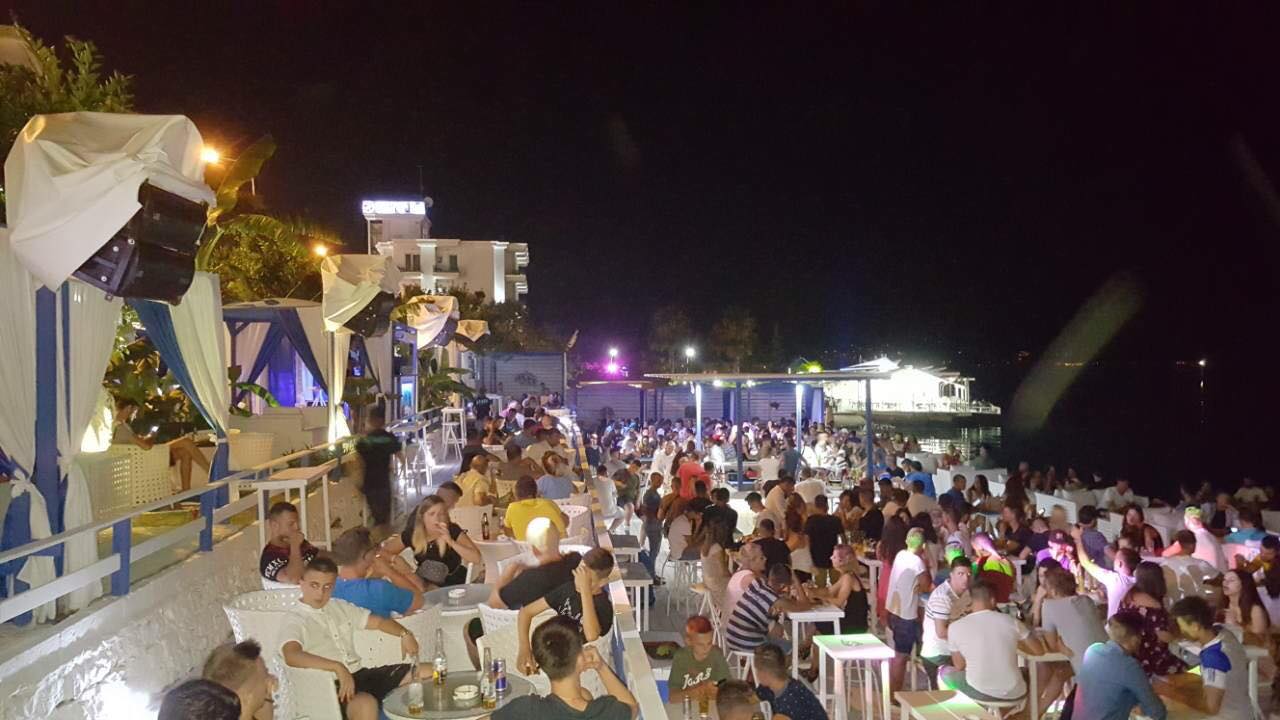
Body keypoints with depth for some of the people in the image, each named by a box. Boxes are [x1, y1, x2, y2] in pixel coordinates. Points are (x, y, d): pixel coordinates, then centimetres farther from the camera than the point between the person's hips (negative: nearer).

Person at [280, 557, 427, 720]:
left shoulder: (340, 607, 16)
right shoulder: (294, 621, -6)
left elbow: (378, 621, 23)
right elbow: (291, 657, -26)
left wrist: (404, 634, 2)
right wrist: (337, 667, -36)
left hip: (361, 674, 7)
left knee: (426, 672, -5)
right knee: (366, 704, -39)